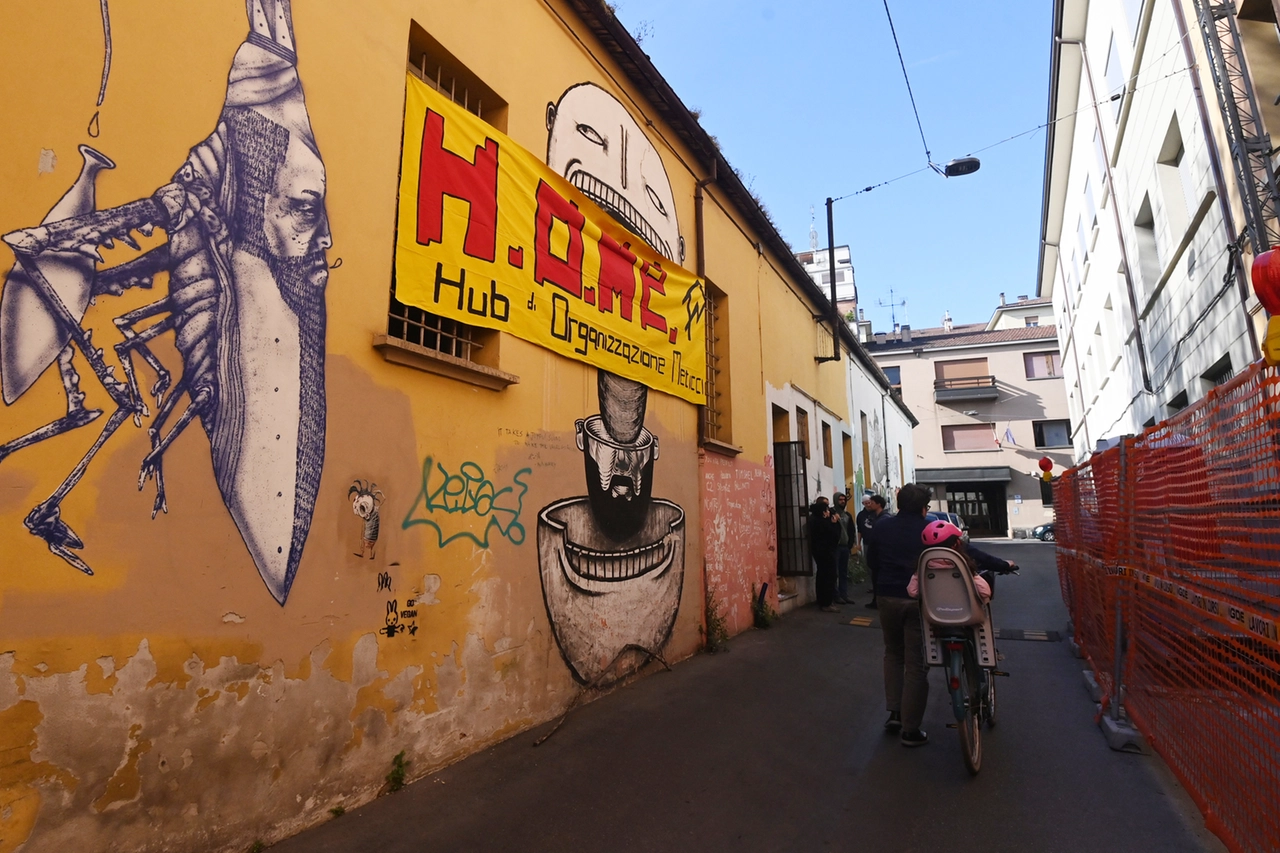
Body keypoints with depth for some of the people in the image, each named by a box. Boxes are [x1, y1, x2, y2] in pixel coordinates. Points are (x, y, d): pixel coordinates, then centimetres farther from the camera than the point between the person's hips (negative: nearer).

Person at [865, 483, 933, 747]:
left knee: (893, 654, 22)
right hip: (919, 599, -3)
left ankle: (895, 712, 21)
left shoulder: (880, 526, 1)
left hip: (887, 597, 3)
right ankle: (911, 729, 9)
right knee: (916, 663, 4)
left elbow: (872, 560, 6)